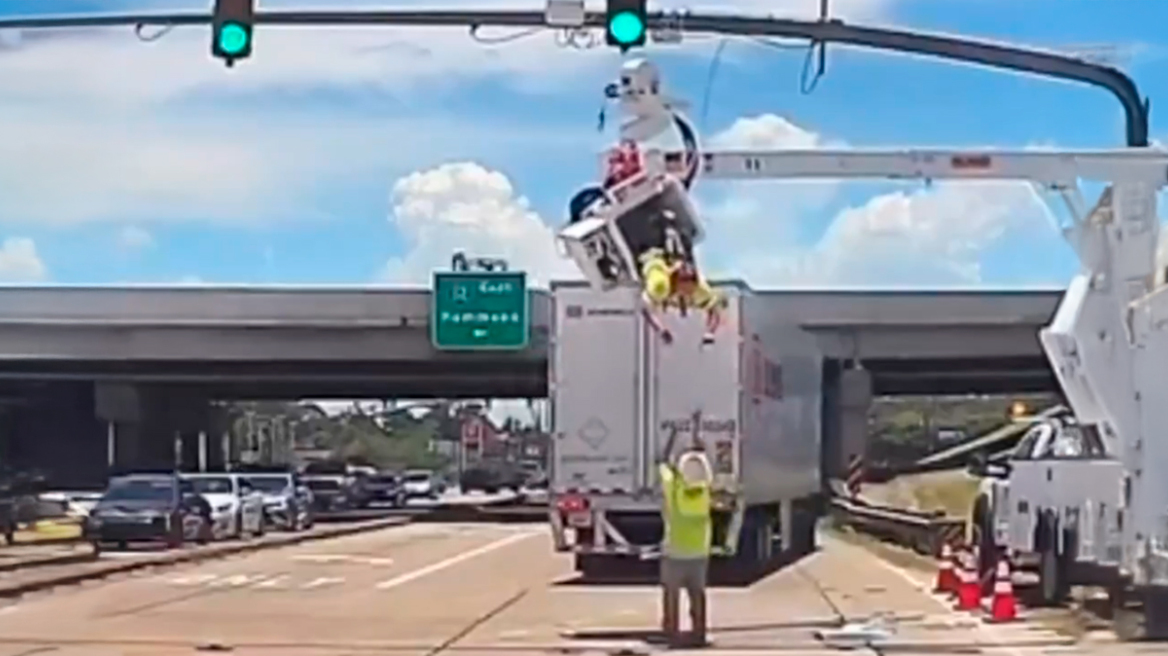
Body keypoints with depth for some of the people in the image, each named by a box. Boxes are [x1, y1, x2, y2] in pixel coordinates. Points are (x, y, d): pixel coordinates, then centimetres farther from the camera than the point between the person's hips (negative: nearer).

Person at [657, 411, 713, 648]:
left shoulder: (672, 486, -17)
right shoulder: (704, 486, -11)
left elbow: (663, 462, 2)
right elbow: (700, 453, 3)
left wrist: (672, 435, 13)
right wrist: (697, 427, 14)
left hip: (674, 552, -3)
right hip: (699, 553, 3)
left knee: (672, 594, 5)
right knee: (697, 592, 13)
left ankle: (672, 632, 6)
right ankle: (698, 633, 15)